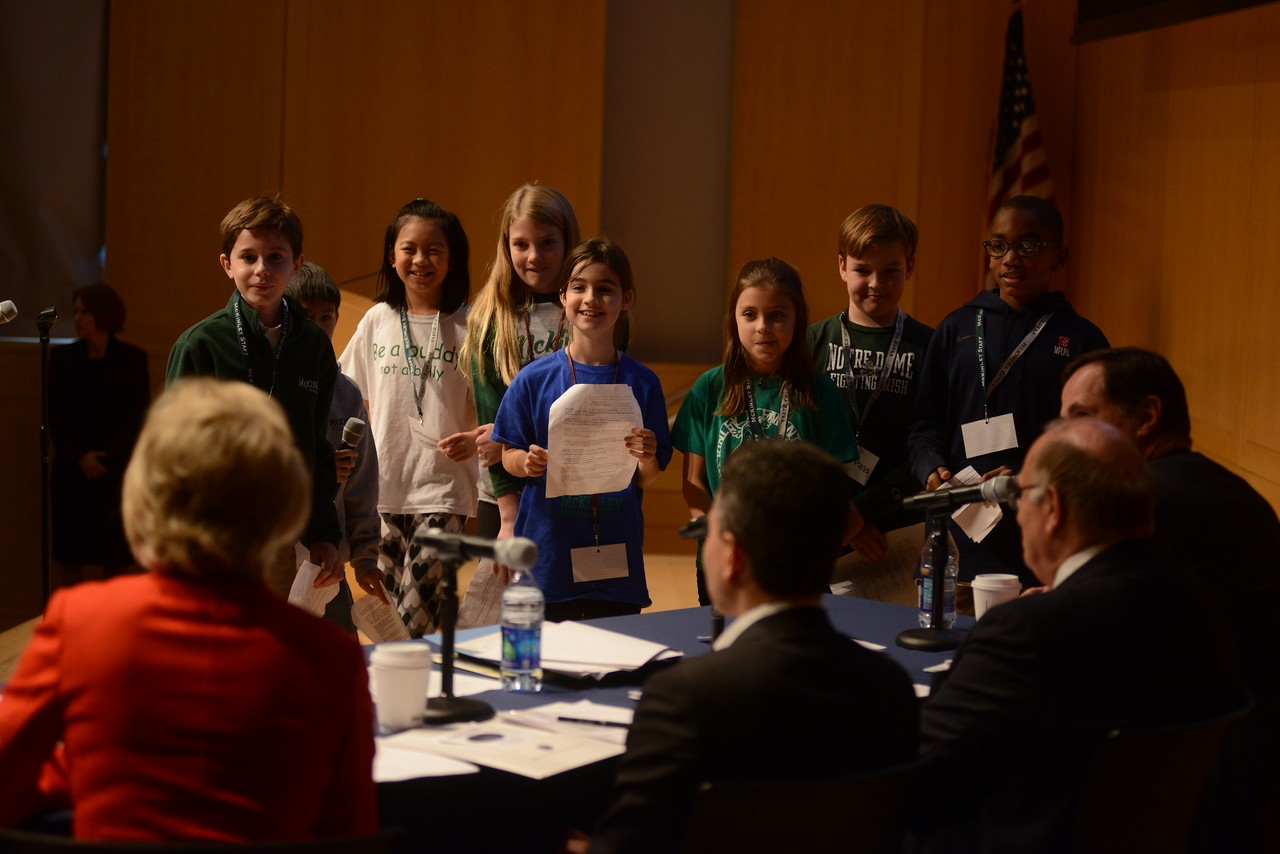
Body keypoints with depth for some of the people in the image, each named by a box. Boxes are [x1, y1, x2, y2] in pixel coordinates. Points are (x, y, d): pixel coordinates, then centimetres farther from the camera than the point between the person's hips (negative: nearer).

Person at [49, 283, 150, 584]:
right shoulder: (62, 357, 6)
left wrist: (106, 459, -10)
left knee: (117, 559, -3)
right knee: (71, 559, 0)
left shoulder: (132, 359, 1)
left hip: (117, 472, -1)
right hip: (72, 474, 2)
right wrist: (80, 457, -10)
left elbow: (138, 417, 0)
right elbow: (56, 418, 4)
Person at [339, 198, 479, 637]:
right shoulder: (377, 321, 8)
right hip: (382, 485, 3)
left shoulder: (468, 326, -1)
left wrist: (475, 439, -16)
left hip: (443, 486, -3)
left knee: (418, 614, -12)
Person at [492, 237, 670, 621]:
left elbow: (646, 479, 5)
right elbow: (509, 456, 4)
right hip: (547, 557, -1)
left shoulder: (642, 383, 1)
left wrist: (646, 460, -16)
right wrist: (527, 463, -17)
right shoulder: (533, 380, -2)